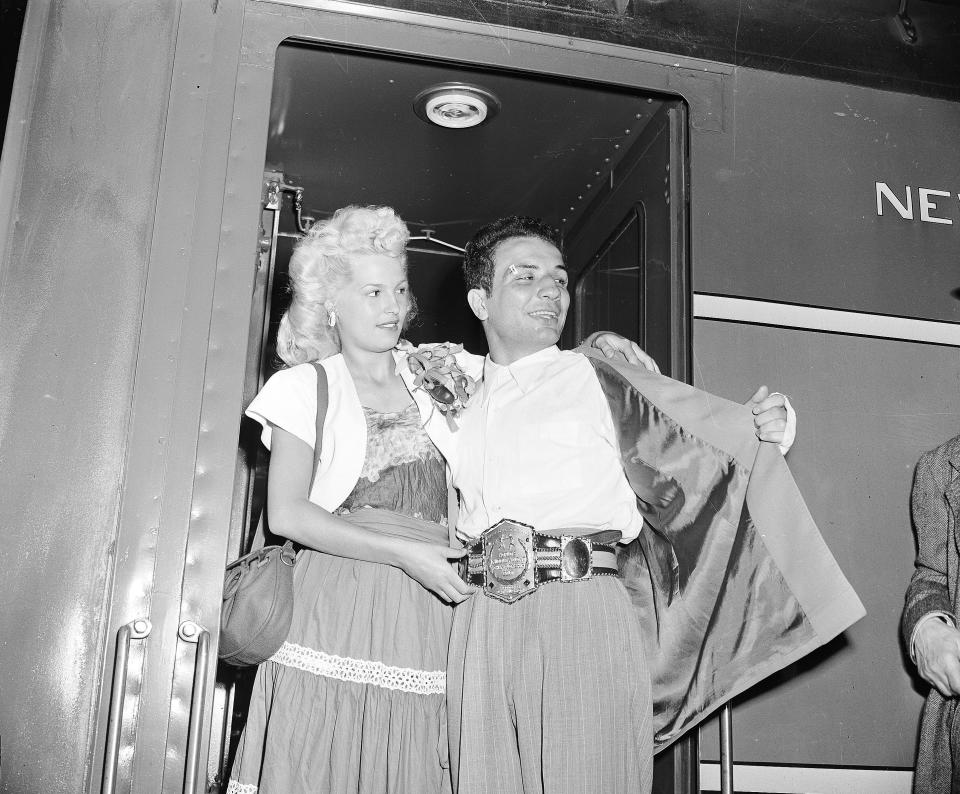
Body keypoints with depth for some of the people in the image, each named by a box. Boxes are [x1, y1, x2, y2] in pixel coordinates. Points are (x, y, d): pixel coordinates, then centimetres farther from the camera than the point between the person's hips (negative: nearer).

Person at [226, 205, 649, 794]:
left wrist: (592, 348, 2)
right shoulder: (307, 386, 5)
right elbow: (286, 513, -4)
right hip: (337, 608, -3)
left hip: (429, 614, 3)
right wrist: (404, 551, -12)